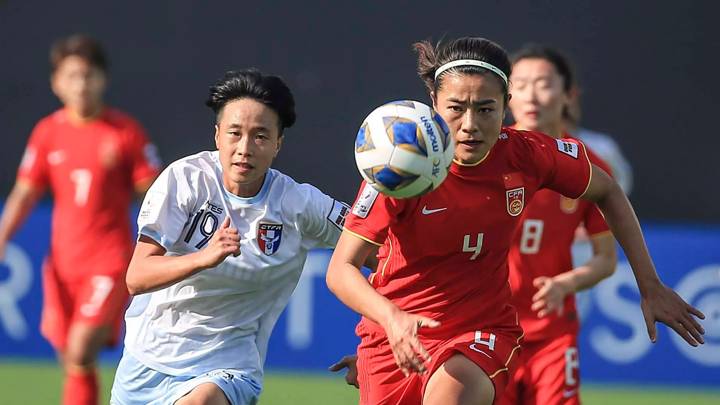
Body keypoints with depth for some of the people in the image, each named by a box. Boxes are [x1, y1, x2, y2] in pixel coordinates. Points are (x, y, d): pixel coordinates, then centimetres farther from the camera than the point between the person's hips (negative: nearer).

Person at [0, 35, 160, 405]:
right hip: (63, 262, 4)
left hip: (110, 261, -4)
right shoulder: (48, 132, 4)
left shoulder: (126, 131, -5)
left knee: (80, 354, -19)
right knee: (73, 363, 7)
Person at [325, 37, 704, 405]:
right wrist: (391, 318, -39)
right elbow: (341, 268, -19)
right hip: (395, 332, 0)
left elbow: (606, 192, 10)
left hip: (484, 331, 0)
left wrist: (650, 287, 9)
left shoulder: (528, 155, -11)